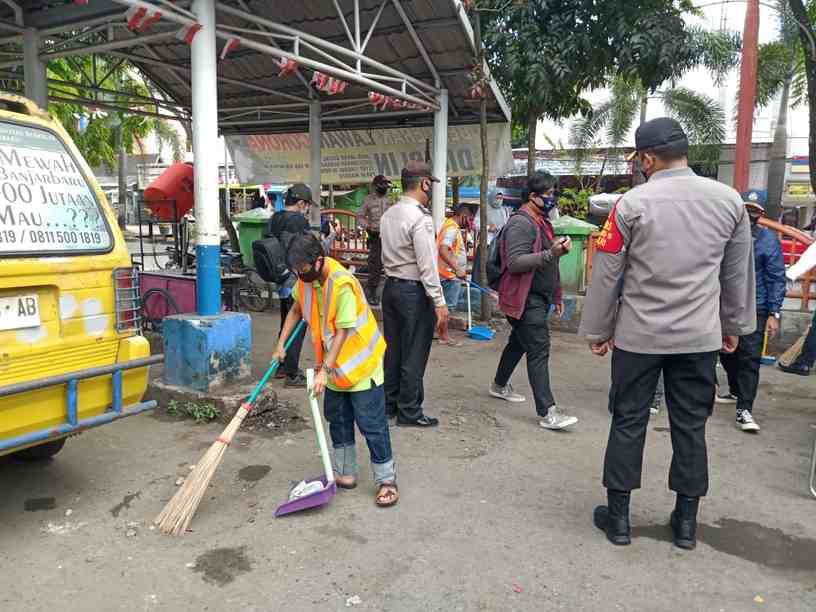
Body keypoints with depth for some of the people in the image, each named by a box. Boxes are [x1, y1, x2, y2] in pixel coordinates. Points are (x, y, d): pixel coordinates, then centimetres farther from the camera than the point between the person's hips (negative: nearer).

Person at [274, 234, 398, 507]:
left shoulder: (342, 284, -29)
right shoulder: (306, 278, -4)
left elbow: (342, 332, -25)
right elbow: (296, 309, 14)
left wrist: (325, 370, -25)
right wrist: (281, 343, 10)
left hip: (360, 363, -8)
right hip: (334, 364, 8)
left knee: (371, 423, -1)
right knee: (338, 420, 15)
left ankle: (386, 479, 11)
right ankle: (345, 473, 28)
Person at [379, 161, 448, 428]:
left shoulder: (388, 215, 8)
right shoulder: (420, 218, -17)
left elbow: (388, 255, 11)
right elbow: (427, 265, -20)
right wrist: (439, 303, -18)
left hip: (390, 286, 8)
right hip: (414, 291, -8)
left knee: (393, 348, 17)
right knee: (414, 354, 2)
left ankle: (388, 403, 28)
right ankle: (409, 411, 12)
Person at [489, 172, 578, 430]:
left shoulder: (542, 222, 18)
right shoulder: (521, 223, -15)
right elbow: (515, 263, -24)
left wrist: (556, 295, 25)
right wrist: (551, 253, -32)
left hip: (539, 298, 10)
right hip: (525, 300, -10)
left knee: (518, 343, 21)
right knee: (539, 351, -12)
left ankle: (500, 385, 39)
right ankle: (547, 412, -11)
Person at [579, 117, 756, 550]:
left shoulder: (632, 204, -8)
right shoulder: (729, 200, 2)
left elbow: (606, 274, -5)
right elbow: (738, 272, 10)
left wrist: (597, 330, 6)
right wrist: (734, 325, 21)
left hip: (637, 335, -3)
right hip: (700, 336, 3)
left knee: (628, 423, 8)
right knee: (690, 426, 12)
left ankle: (618, 516, 18)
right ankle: (686, 521, 23)